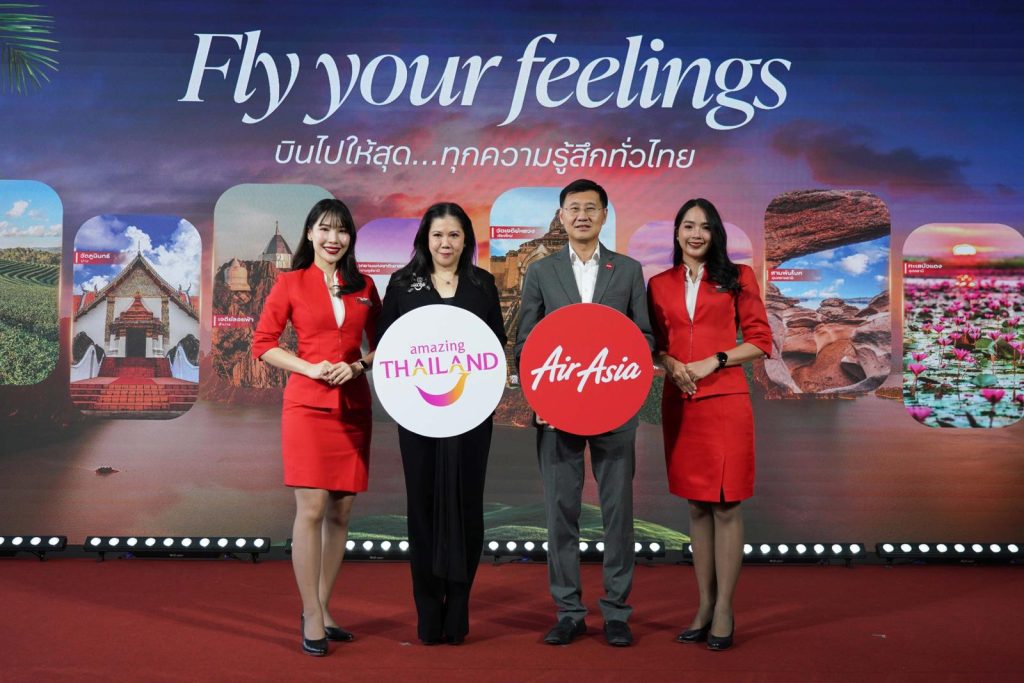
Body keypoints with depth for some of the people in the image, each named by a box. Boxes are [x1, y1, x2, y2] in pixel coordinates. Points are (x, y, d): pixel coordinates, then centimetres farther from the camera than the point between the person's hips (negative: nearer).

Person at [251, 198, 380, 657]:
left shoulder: (364, 287, 11)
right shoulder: (291, 283, 2)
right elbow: (263, 344, 1)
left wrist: (357, 366, -5)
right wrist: (309, 367, -12)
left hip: (353, 406, 4)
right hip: (307, 405, -4)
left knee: (340, 512, 7)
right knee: (311, 509, -9)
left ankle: (321, 609, 20)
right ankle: (313, 620, -1)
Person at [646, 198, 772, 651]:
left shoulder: (737, 278, 4)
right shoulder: (660, 285, 11)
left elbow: (760, 340, 1)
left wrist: (714, 362, -12)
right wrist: (670, 363, -6)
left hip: (725, 402, -3)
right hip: (679, 404, 3)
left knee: (726, 507, -3)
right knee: (697, 506, 8)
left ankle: (724, 610, 5)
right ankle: (704, 605, 16)